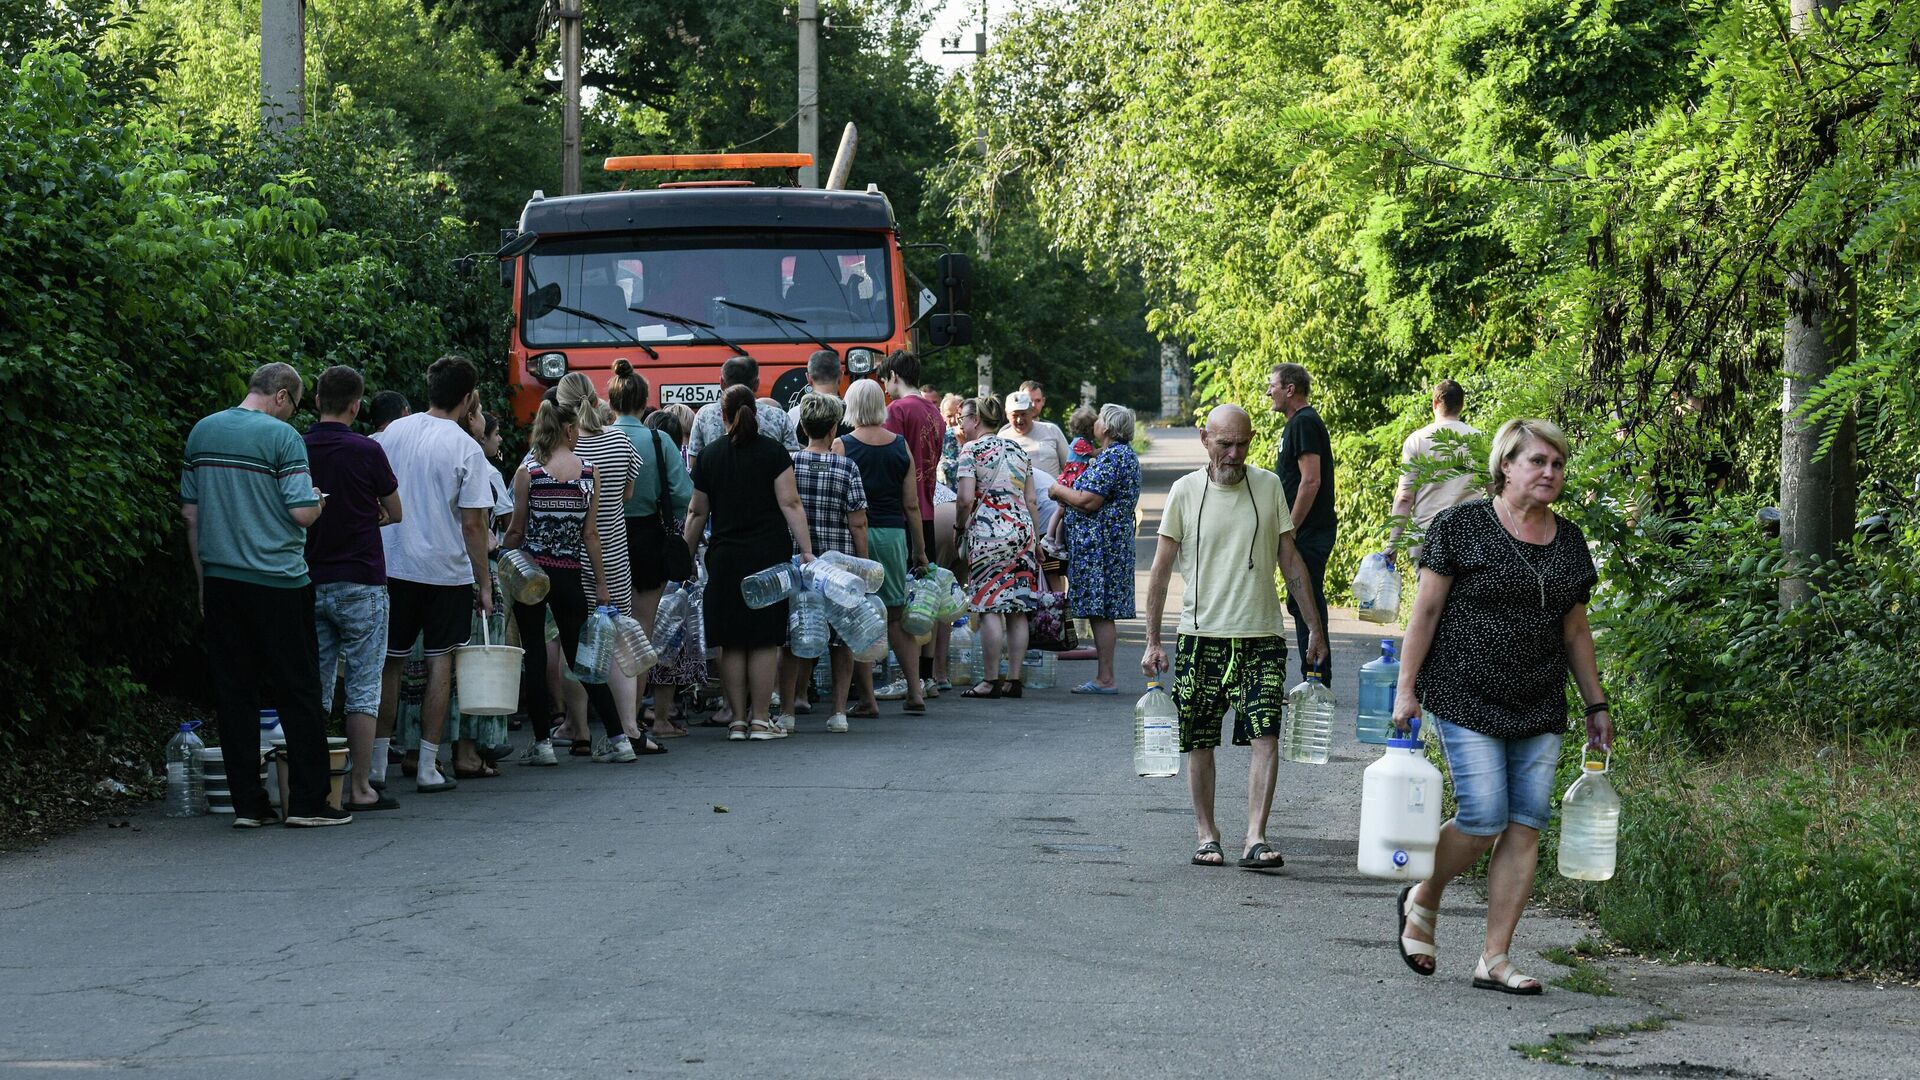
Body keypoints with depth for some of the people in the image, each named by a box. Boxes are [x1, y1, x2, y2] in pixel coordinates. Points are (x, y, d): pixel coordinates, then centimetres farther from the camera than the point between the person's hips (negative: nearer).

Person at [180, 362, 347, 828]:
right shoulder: (281, 436, -11)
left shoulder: (202, 432, 9)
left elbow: (190, 513, 13)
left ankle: (247, 803, 8)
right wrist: (318, 501, 7)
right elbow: (303, 512, -16)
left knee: (234, 692, 8)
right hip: (277, 582, -5)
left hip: (220, 580, 6)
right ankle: (308, 802, 3)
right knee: (297, 693, 2)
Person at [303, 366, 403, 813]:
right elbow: (395, 512, 2)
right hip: (360, 582, -4)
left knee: (315, 689, 9)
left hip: (309, 584, 4)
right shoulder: (366, 451, -10)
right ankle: (360, 789, 0)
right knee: (363, 689, 1)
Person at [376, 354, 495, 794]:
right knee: (440, 660, 6)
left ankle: (377, 762, 12)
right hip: (446, 570, -3)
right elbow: (473, 523, -11)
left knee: (389, 661, 10)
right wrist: (484, 583, -3)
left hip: (392, 564, 3)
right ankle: (428, 766, 4)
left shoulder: (393, 432, 2)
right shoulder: (466, 449, -10)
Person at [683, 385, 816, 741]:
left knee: (732, 643, 6)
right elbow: (790, 503, -8)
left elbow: (697, 513, 8)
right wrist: (806, 550, -8)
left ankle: (737, 720, 6)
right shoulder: (773, 451, -3)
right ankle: (760, 720, 0)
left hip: (725, 557, 2)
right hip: (769, 553, -2)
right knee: (765, 641, 1)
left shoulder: (708, 456, 4)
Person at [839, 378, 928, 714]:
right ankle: (915, 691, 6)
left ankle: (866, 696, 2)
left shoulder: (843, 446, -6)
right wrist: (919, 549, 14)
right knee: (897, 616, 11)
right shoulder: (900, 445, 5)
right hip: (893, 532, 3)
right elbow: (912, 504, 7)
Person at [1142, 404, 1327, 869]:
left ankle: (1255, 839, -12)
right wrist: (1152, 642, 0)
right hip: (1201, 635, 0)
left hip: (1262, 636, 1)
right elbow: (1162, 569, 3)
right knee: (1200, 743, 4)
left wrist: (1315, 627, 10)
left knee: (1266, 735, -11)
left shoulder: (1269, 486, 4)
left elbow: (1290, 560, 11)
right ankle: (1207, 835, 16)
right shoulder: (1186, 491, 0)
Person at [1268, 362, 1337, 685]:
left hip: (1308, 536, -11)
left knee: (1308, 608, -8)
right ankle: (1314, 683, 17)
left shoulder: (1304, 423, -14)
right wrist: (1288, 529, 21)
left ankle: (1317, 682, -7)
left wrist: (1291, 529, -20)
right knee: (1301, 606, 13)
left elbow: (1311, 481, -22)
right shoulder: (1297, 424, 18)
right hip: (1306, 535, 11)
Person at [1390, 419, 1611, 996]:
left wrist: (1596, 705, 17)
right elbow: (1425, 611, -3)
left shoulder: (1569, 541, 11)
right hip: (1467, 702, -5)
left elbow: (1575, 630, 19)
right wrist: (1406, 688, -8)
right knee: (1483, 821, -11)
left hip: (1540, 710, 5)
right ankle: (1421, 901, 18)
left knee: (1526, 827, -1)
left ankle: (1495, 959, 4)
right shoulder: (1463, 526, -4)